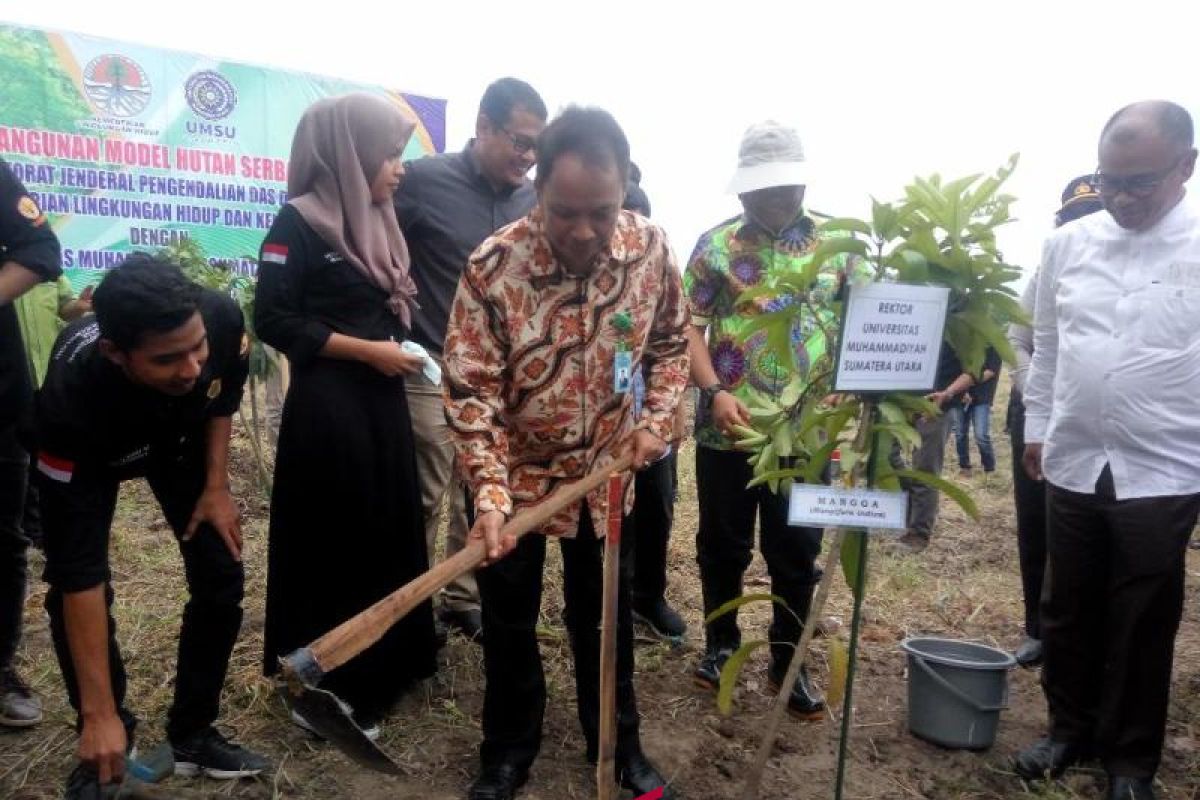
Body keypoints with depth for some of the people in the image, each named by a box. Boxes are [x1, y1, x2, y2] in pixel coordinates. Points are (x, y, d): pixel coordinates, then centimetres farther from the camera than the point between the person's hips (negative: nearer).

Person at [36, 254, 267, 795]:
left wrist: (217, 484, -11)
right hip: (90, 455, -2)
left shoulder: (223, 320, -38)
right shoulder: (71, 401, -44)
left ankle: (192, 733, 13)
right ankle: (103, 745, 11)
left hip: (181, 435, 3)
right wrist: (99, 715, -34)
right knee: (73, 589, -13)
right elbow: (80, 572, -39)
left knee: (220, 576, -5)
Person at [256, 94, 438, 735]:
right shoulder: (299, 221, -11)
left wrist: (401, 349, 7)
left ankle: (384, 664, 32)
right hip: (327, 408, -8)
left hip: (382, 403, 8)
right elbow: (273, 320, -16)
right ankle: (325, 691, 18)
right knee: (332, 546, 2)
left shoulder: (373, 221, 12)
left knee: (388, 535, 14)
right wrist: (369, 350, -16)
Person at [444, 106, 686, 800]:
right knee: (509, 623, 13)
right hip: (518, 472, -2)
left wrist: (657, 420, -9)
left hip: (608, 470, 2)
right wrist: (489, 493, -29)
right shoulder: (494, 265, -22)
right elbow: (470, 389, -21)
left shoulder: (652, 249, -12)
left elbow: (670, 345, 4)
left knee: (605, 618, 18)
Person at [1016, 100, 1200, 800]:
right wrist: (1036, 427, 13)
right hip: (1073, 465, 3)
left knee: (1143, 626, 11)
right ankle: (1071, 729, 36)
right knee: (1068, 611, 15)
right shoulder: (1067, 243, 3)